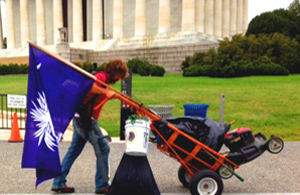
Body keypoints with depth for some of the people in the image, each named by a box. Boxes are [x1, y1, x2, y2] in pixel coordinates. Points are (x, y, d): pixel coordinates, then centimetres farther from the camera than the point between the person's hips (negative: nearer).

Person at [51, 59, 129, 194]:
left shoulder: (106, 81, 18)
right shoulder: (101, 76, -13)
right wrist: (105, 92, -28)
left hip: (81, 118, 10)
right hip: (85, 118, -10)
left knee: (74, 150, 14)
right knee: (103, 149, -2)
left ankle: (58, 183, 22)